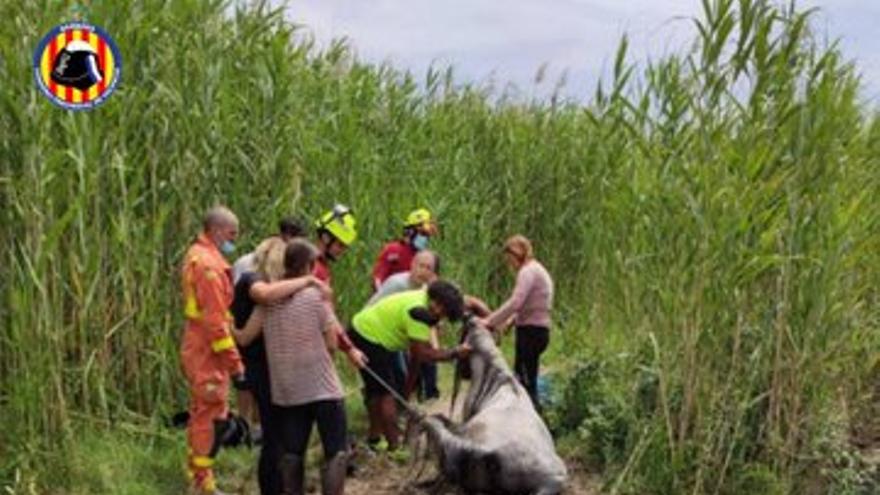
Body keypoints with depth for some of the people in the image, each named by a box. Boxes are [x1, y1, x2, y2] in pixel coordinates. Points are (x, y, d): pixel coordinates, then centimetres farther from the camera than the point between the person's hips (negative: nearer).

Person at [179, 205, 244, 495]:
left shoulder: (197, 255, 13)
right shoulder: (208, 264, -20)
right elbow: (215, 320, -24)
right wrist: (234, 362, -21)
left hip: (197, 348, 11)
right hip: (208, 352, -11)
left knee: (201, 413, 18)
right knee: (212, 417, -3)